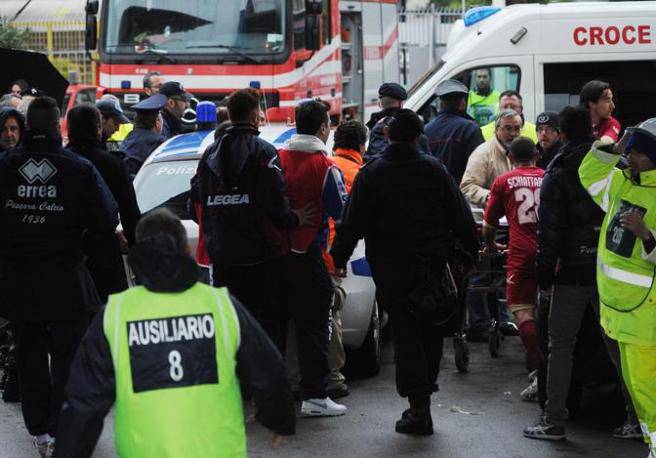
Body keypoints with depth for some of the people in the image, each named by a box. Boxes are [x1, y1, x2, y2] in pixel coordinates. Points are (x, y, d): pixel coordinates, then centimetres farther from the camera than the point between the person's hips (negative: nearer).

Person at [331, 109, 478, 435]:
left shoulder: (371, 173, -6)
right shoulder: (434, 169, 2)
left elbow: (354, 220, -7)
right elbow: (460, 215, 4)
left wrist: (340, 255, 1)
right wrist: (476, 250, 13)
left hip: (392, 267, -2)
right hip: (433, 266, 3)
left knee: (405, 334, 0)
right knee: (430, 331, 15)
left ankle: (419, 408, -5)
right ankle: (424, 392, 19)